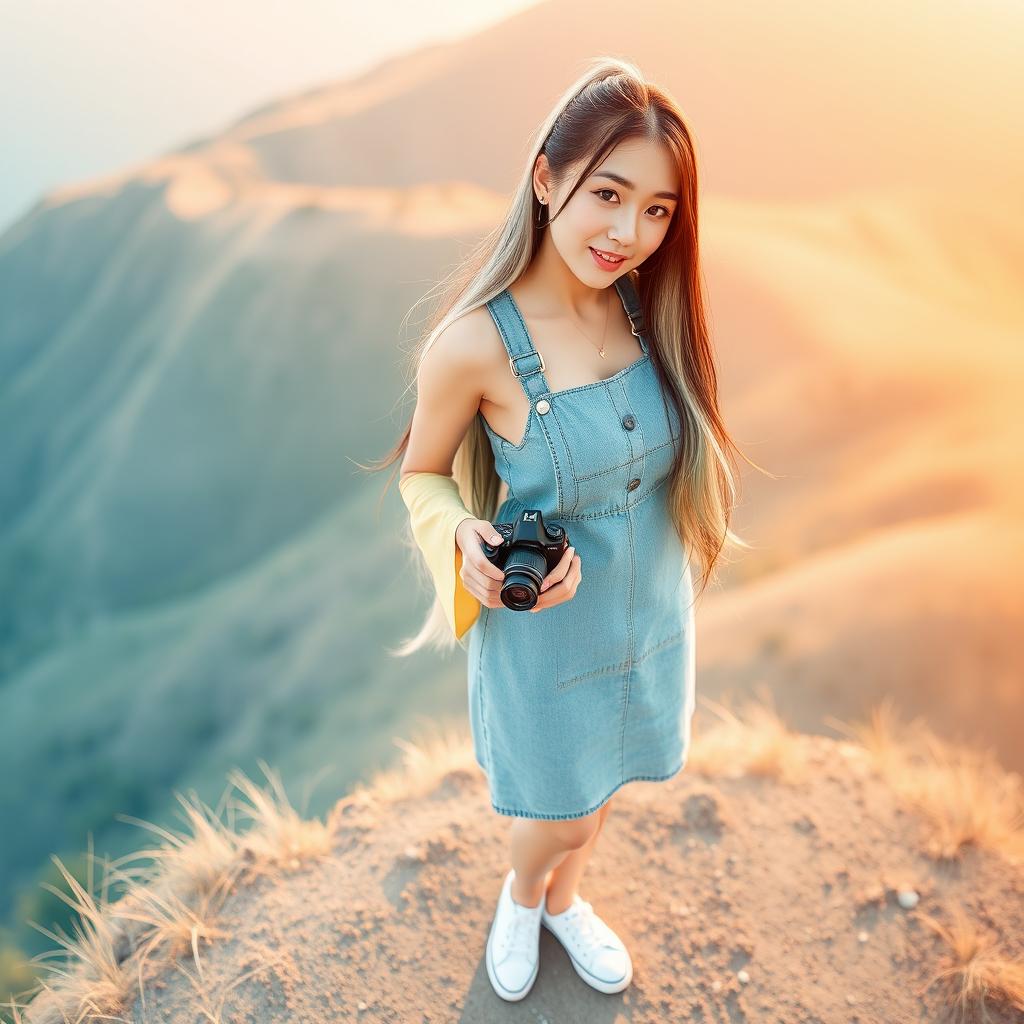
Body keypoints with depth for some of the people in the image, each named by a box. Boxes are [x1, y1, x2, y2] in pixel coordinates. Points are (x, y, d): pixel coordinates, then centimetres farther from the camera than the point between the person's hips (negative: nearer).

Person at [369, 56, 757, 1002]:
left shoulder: (645, 306, -10)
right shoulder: (475, 342, -26)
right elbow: (422, 472, -10)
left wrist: (585, 556, -3)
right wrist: (463, 541, -28)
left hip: (653, 613, 5)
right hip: (547, 634, -4)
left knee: (604, 785, 27)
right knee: (558, 813, 19)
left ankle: (566, 900, 61)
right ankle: (521, 898, 58)